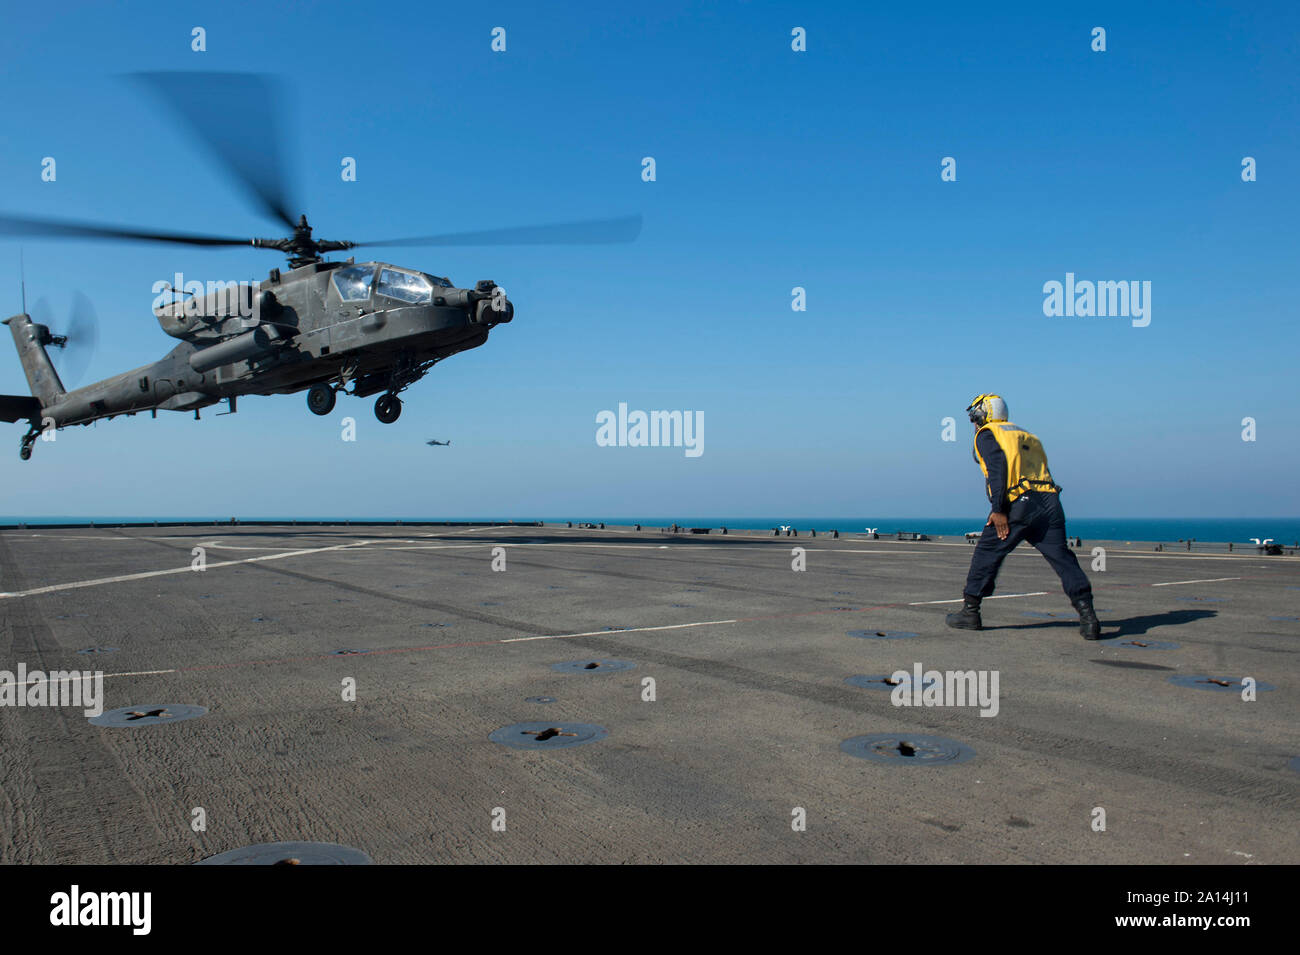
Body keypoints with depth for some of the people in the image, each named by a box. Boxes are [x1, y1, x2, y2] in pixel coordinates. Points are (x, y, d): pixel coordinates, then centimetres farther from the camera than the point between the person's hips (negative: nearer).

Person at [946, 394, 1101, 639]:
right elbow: (1039, 469, 21)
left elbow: (998, 466, -10)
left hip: (1018, 502, -6)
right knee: (1062, 558, 2)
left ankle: (970, 612, 11)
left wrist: (999, 509, -14)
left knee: (986, 554, 6)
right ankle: (1087, 613, -9)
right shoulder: (1026, 435, 30)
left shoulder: (987, 434, 8)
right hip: (1049, 502, 6)